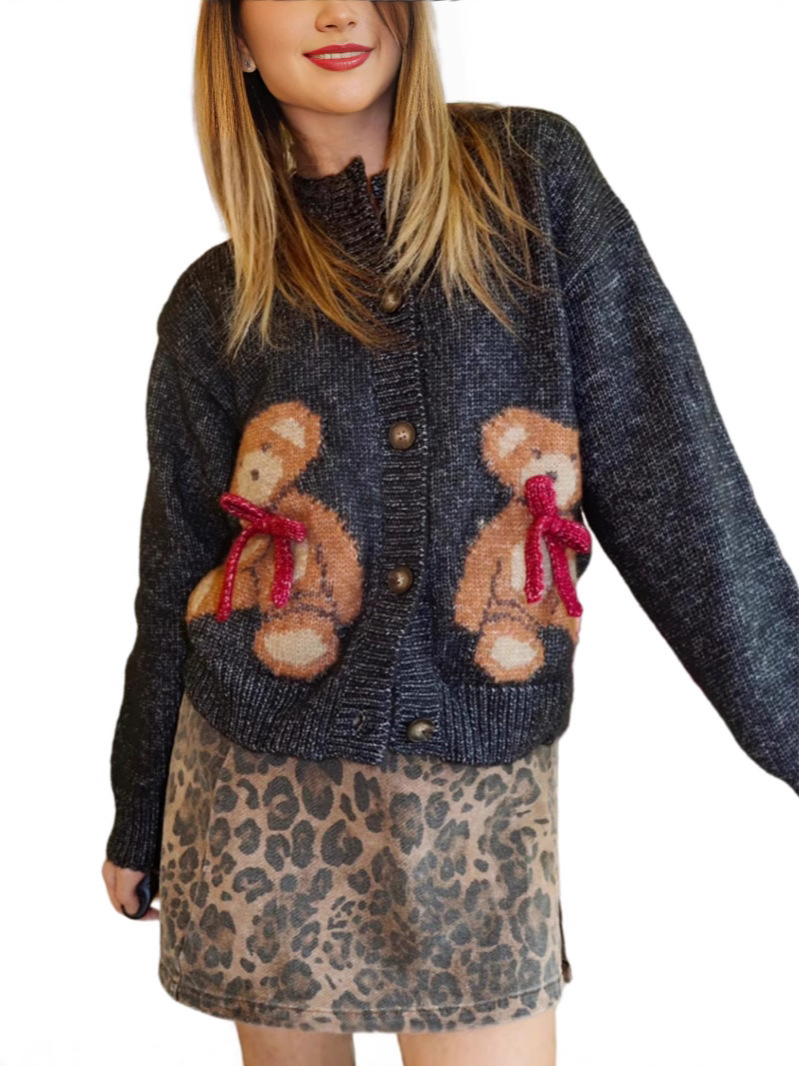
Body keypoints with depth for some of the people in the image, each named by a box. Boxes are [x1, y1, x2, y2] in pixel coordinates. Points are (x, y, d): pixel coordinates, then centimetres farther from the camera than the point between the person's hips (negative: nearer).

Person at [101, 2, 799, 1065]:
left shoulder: (534, 175, 0)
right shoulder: (216, 301, 3)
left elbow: (663, 457, -4)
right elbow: (178, 570, 10)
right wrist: (138, 818, 16)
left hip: (483, 785, -1)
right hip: (263, 778, 1)